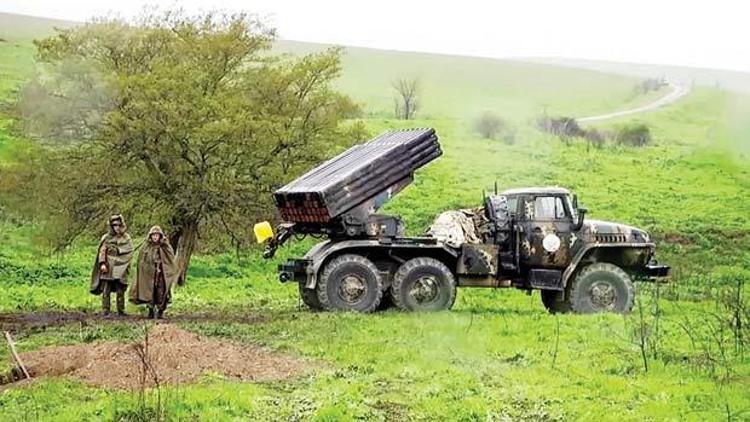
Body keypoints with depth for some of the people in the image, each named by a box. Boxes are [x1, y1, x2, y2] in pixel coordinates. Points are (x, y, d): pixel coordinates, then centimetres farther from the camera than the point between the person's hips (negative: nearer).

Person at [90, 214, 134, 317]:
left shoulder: (127, 238, 10)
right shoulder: (107, 238, 7)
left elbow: (129, 253, 6)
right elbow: (102, 251, 0)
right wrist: (102, 264, -12)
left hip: (120, 269, 1)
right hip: (108, 268, -1)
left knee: (120, 291, 2)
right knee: (106, 291, -5)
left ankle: (121, 311, 8)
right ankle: (105, 311, -4)